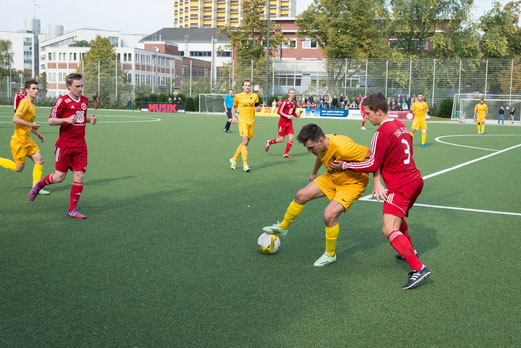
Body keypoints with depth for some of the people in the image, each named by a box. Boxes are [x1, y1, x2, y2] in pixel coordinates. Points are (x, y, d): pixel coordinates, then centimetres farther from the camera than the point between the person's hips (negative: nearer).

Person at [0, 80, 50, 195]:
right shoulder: (24, 102, -14)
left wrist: (38, 134, 21)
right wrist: (32, 125, -19)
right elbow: (15, 119, -22)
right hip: (19, 140, -9)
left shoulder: (33, 106, 14)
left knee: (39, 160, -1)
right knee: (18, 168, -3)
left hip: (27, 140, 9)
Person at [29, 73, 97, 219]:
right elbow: (51, 121, -6)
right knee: (59, 177, 1)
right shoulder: (62, 101, -9)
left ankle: (72, 210, 7)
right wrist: (66, 119, -23)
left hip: (80, 145, 5)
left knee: (79, 176, -2)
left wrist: (89, 119, 7)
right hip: (65, 145, -5)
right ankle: (39, 185, 33)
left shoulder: (84, 100, 11)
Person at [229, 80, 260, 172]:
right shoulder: (238, 96, 4)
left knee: (245, 143, 8)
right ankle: (245, 164, -11)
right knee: (245, 142, -15)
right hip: (242, 122, -4)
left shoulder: (254, 96, 10)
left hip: (251, 122, 4)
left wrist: (257, 109, -5)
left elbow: (258, 107, 18)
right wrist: (233, 117, 2)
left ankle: (234, 159, 26)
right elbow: (233, 107, 16)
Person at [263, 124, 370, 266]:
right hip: (332, 178, 8)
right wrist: (314, 173, 28)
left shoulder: (343, 148, -39)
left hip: (352, 183, -7)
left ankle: (330, 255, 2)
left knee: (329, 214, -22)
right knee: (301, 195, 5)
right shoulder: (321, 145, -14)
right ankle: (282, 227, 29)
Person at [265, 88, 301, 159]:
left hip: (289, 122, 6)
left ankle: (286, 154, 4)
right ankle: (269, 142, 24)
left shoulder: (295, 103, 6)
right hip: (283, 122, -6)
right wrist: (288, 116, -21)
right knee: (281, 139, -2)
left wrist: (297, 115, -3)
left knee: (291, 138, -6)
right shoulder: (285, 102, -14)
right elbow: (279, 111, -14)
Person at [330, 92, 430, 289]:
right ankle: (409, 251, 48)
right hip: (415, 180, 10)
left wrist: (345, 165, -3)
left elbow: (372, 164, -13)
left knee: (389, 230, -16)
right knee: (398, 217, 32)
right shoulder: (400, 125, 11)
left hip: (400, 187, -10)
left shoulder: (382, 132, -17)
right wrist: (377, 180, -1)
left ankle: (418, 268, -24)